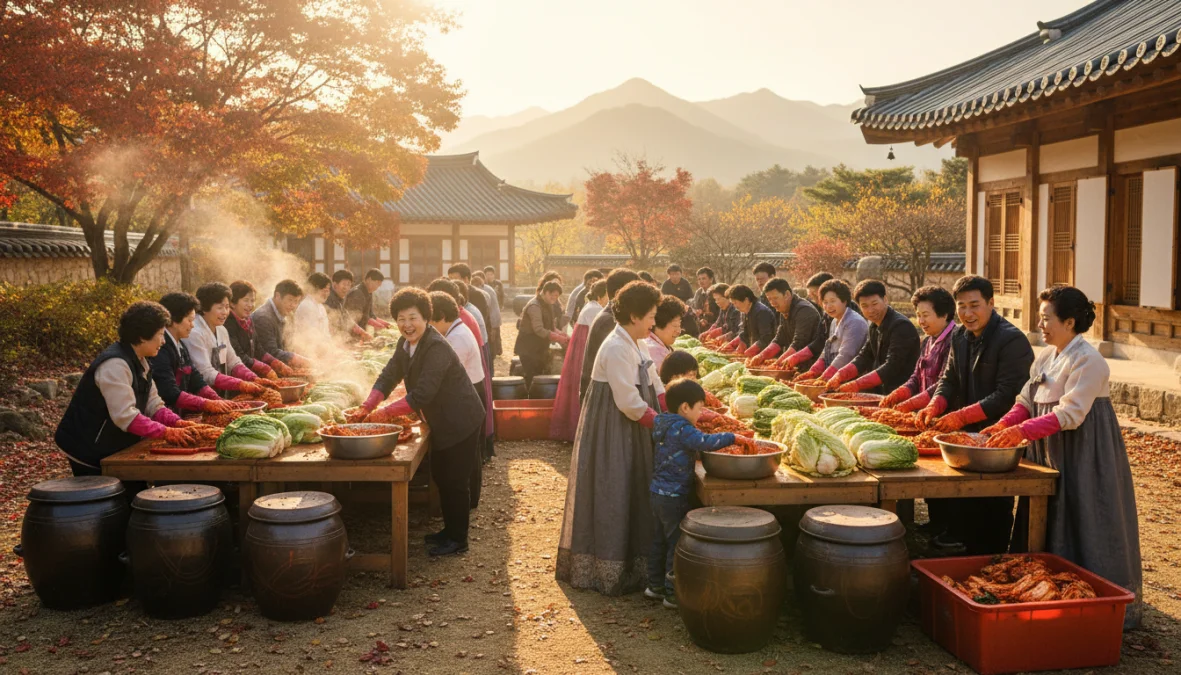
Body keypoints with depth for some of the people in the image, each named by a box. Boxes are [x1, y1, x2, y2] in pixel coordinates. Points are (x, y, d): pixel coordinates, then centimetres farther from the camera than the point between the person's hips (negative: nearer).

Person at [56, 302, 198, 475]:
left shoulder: (139, 362, 8)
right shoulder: (115, 365, -25)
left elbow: (153, 404, 6)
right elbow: (125, 416, -32)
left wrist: (177, 423, -11)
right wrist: (166, 433, -29)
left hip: (113, 449, 10)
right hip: (89, 453, -10)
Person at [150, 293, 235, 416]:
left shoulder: (181, 347, 13)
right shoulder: (160, 350, -16)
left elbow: (196, 382, 10)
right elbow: (171, 394, -21)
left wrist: (218, 402, -5)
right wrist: (208, 404, -20)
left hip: (180, 414, 8)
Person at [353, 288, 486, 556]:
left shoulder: (437, 348, -26)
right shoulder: (406, 343, 4)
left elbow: (422, 395, -30)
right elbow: (388, 376, -1)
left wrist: (385, 413, -28)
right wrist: (367, 408, -14)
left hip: (460, 423, -9)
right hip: (441, 423, 9)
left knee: (455, 481, 0)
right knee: (441, 477, 18)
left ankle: (458, 539, 13)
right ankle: (450, 530, 34)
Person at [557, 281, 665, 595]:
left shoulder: (636, 344, 11)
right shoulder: (617, 349, -21)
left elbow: (655, 386, 12)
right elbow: (630, 403, -24)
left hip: (629, 433, 10)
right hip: (610, 433, -10)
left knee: (630, 496, 14)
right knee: (611, 497, -1)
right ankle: (612, 572, 9)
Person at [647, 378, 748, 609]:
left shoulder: (664, 424, 9)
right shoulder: (681, 429, -20)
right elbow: (705, 442, -33)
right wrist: (733, 437, -25)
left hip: (657, 493, 9)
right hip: (674, 497, -9)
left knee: (659, 541, 18)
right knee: (677, 543, 0)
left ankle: (655, 585, 29)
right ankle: (673, 594, 7)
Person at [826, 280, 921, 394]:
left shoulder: (901, 326, -17)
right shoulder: (874, 327, 11)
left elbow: (892, 367, -23)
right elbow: (864, 357, 10)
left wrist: (857, 384, -28)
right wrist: (840, 375, -7)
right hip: (881, 390, 8)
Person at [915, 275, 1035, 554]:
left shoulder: (1012, 340, -17)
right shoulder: (960, 335, 9)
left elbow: (1007, 395, -22)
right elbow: (950, 378, 12)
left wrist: (961, 416, -25)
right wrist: (935, 406, -8)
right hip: (969, 434, 7)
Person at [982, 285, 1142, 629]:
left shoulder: (1088, 361, -16)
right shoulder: (1045, 357, 10)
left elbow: (1070, 413, -24)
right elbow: (1026, 401, 9)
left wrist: (1022, 431, -29)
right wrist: (1003, 426, -9)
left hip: (1083, 458, -8)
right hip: (1049, 455, 8)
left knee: (1080, 530, -3)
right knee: (1048, 527, 12)